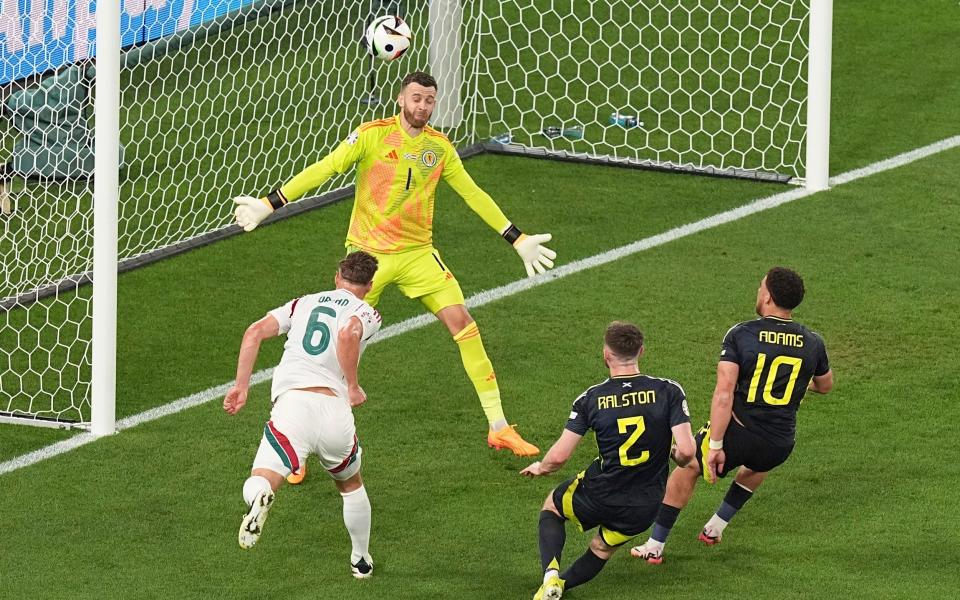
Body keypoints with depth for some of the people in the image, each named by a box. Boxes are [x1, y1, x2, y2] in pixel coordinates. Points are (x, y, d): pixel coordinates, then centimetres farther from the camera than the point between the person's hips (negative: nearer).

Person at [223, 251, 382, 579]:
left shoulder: (302, 304, 23)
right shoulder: (366, 313, 14)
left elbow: (255, 332, 10)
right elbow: (348, 334, -12)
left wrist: (241, 387, 12)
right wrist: (353, 387, -3)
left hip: (291, 403, 0)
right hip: (335, 408, 0)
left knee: (259, 483, -12)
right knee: (351, 484, 28)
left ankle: (260, 496, -48)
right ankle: (361, 560, 39)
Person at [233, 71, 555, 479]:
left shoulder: (439, 147, 4)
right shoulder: (372, 136, -8)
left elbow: (473, 195, 13)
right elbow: (324, 169, -11)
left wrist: (517, 240, 13)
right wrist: (269, 203, -16)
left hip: (417, 253, 3)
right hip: (368, 253, -3)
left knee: (462, 322, -8)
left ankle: (498, 428, 0)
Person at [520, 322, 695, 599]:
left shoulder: (591, 399, -10)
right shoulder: (669, 392, -10)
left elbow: (559, 456, -9)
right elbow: (686, 451, -17)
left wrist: (539, 468, 15)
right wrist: (677, 457, 9)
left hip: (599, 496, -1)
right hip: (645, 507, 1)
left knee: (551, 507, 30)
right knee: (602, 550, 31)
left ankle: (550, 575, 10)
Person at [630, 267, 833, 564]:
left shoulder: (740, 335, -11)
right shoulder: (813, 344, 1)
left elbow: (723, 394, -18)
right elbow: (825, 385, 22)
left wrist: (715, 446, -16)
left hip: (738, 434, -3)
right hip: (780, 446, 3)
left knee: (687, 469, 24)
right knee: (756, 465, 40)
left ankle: (654, 547, 27)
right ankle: (715, 528, 44)